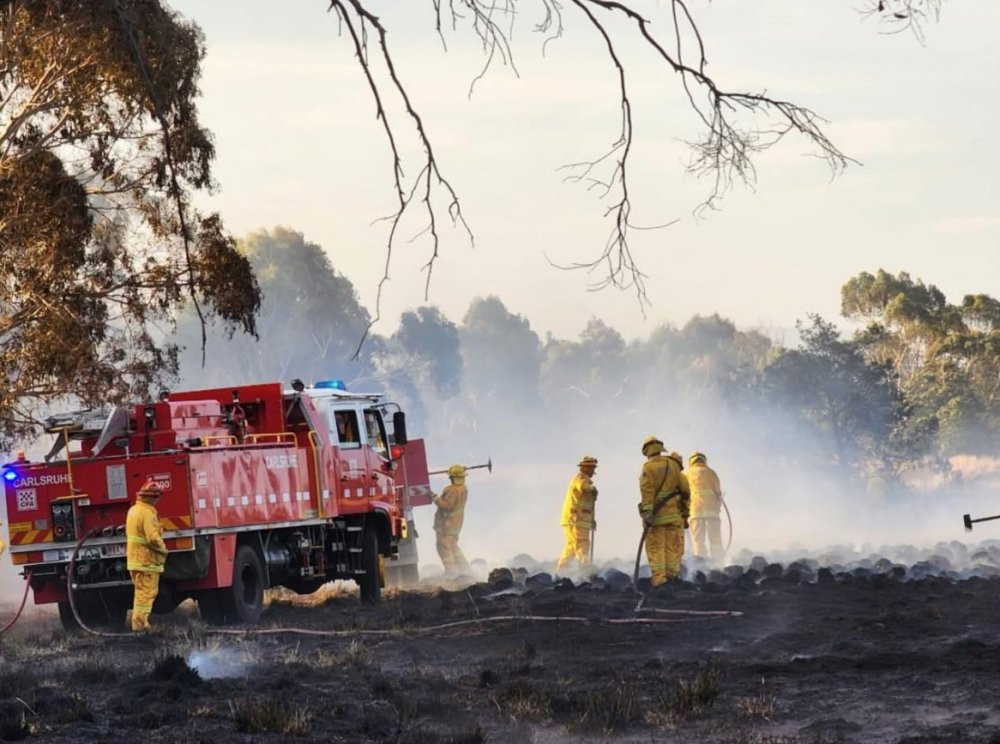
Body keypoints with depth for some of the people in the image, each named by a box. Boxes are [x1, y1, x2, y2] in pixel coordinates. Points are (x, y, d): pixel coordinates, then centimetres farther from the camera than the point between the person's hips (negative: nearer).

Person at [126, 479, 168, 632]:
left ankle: (139, 623, 21)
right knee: (147, 592, -6)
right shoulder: (147, 513, -18)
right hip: (147, 560, -10)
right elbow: (153, 538, -24)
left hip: (134, 559, 10)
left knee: (141, 591, 17)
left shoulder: (133, 510, 12)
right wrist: (163, 549, -6)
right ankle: (140, 623, -8)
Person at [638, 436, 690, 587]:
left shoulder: (648, 467, -4)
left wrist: (646, 513, -18)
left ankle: (659, 576, -9)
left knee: (655, 547, 0)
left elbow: (647, 491, -14)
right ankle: (672, 575, 5)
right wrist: (686, 508, 18)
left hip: (657, 514, -3)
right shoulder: (673, 464, 7)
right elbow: (685, 488, 8)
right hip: (674, 513, 3)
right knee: (673, 547, 7)